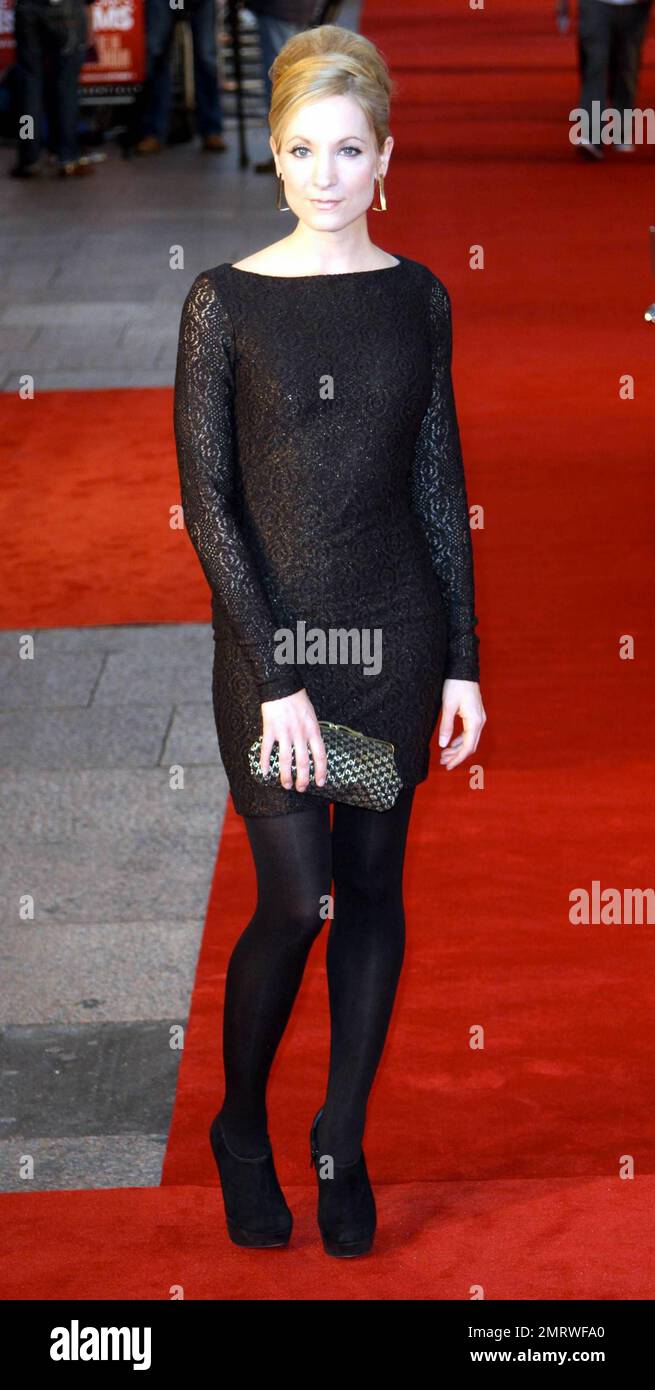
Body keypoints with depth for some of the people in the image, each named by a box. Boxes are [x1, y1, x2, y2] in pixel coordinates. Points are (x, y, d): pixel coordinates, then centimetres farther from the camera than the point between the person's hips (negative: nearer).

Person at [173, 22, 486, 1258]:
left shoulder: (419, 298, 4)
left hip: (397, 624, 3)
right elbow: (205, 498, -9)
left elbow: (440, 484, 8)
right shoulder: (227, 301, -6)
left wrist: (465, 659, 4)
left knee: (374, 886, 9)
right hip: (271, 633, -3)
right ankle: (241, 1128, 21)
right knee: (296, 900, -4)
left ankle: (342, 1140, 25)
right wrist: (277, 675, -15)